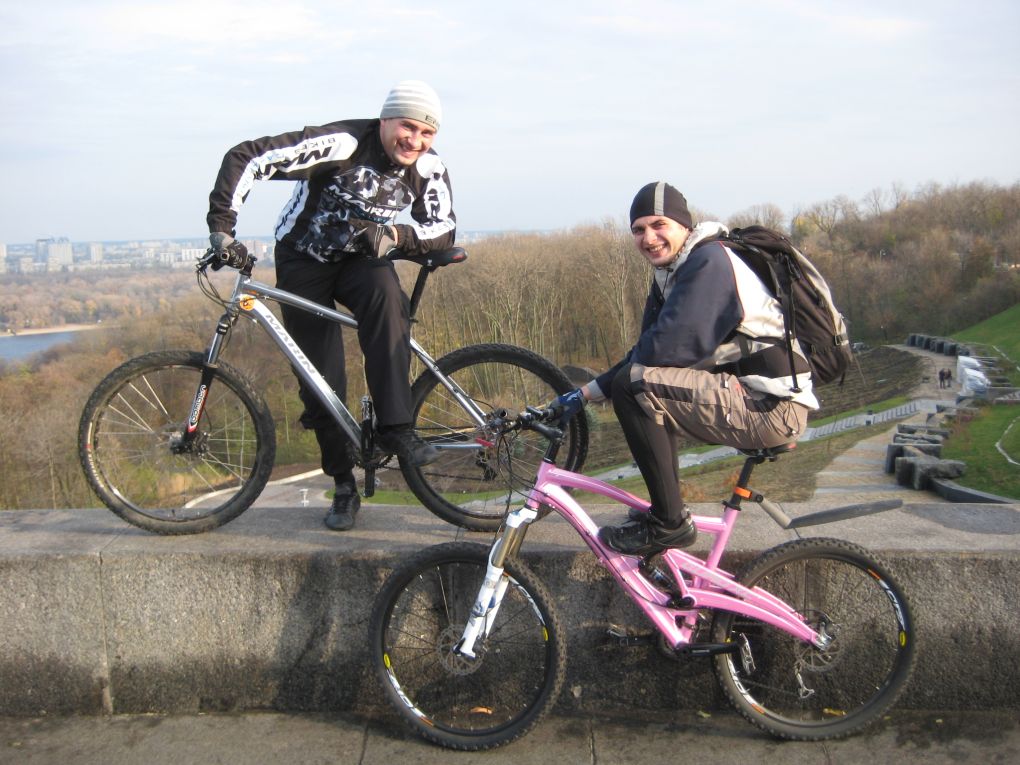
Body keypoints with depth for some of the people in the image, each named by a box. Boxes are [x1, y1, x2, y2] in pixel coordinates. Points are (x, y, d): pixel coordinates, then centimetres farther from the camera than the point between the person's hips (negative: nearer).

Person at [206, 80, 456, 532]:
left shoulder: (429, 168, -14)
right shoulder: (342, 144, -28)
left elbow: (444, 228, -12)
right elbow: (247, 159, -30)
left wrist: (395, 234, -31)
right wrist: (221, 224, -36)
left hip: (362, 258, 2)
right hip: (304, 260, -2)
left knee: (385, 295, -35)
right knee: (322, 379, -4)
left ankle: (394, 427, -32)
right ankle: (343, 485, 13)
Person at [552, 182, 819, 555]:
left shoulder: (709, 262, -15)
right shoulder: (670, 273, 14)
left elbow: (667, 349, -24)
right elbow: (646, 354, 16)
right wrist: (585, 394, 8)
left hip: (771, 406, -10)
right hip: (749, 396, 10)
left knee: (634, 385, -21)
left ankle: (670, 524, -11)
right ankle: (664, 511, 25)